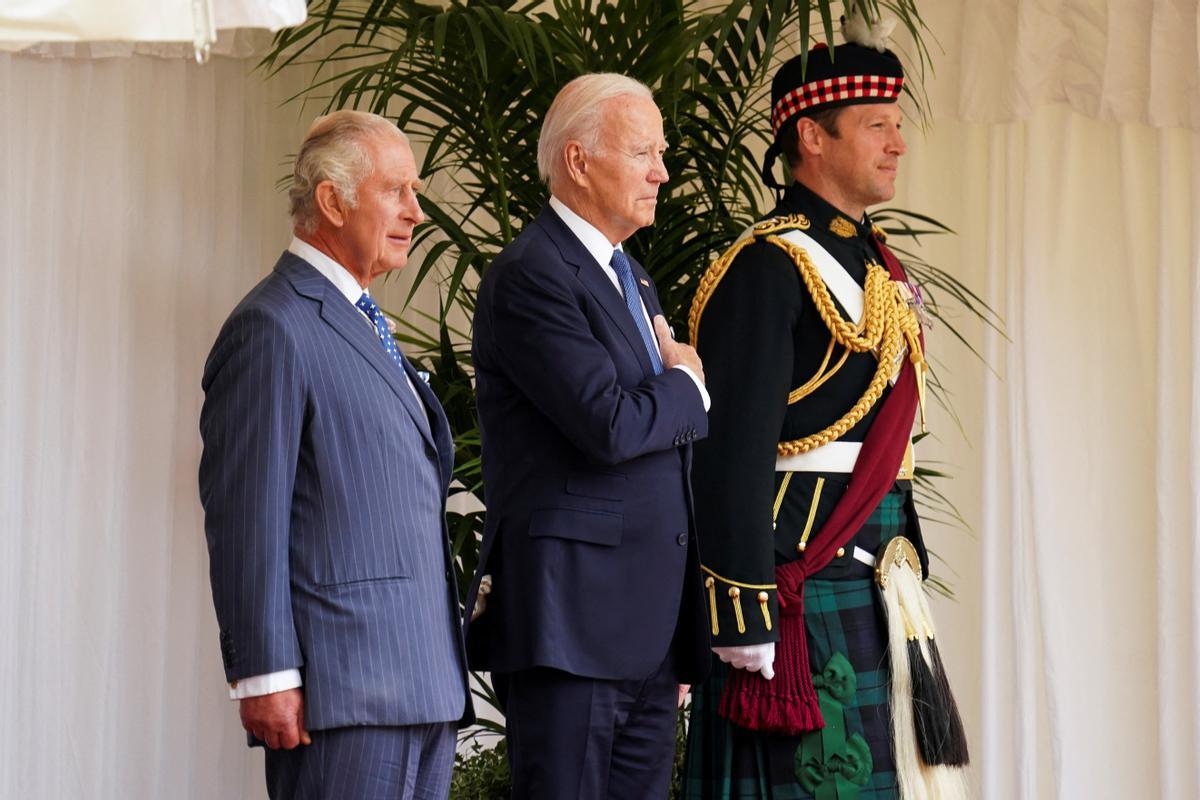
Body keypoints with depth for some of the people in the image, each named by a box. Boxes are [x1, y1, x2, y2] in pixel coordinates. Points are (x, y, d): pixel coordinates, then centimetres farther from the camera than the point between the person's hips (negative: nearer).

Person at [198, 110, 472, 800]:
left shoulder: (363, 328, 22)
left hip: (425, 685, 9)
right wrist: (266, 676, -18)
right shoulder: (273, 329, -8)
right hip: (344, 693, -9)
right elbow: (246, 520, -14)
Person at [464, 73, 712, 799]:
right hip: (571, 623, -9)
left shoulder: (633, 279, 20)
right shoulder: (530, 276, -10)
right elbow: (609, 425, -22)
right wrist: (692, 387, -2)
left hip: (652, 628, 9)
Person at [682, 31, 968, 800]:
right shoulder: (770, 267, -11)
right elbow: (734, 450, -17)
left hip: (872, 588, 9)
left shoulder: (878, 265, 18)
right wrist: (746, 614, -21)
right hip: (802, 582, -9)